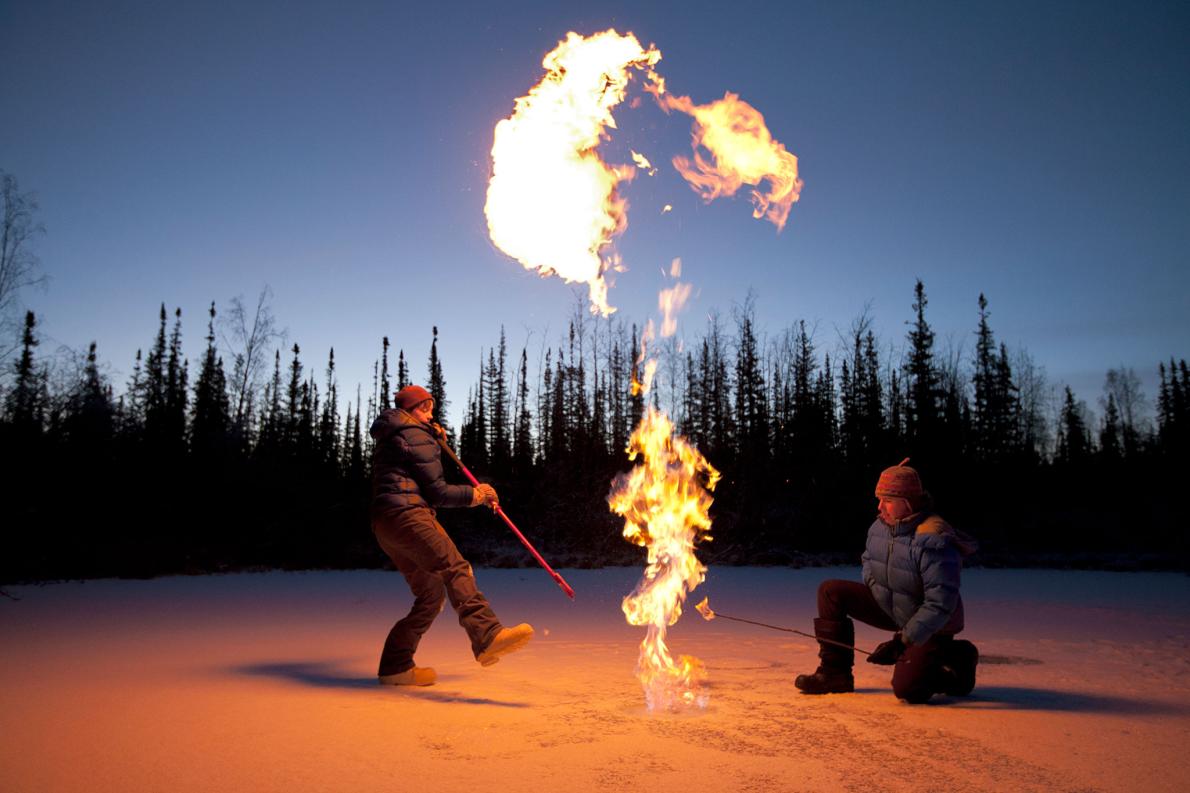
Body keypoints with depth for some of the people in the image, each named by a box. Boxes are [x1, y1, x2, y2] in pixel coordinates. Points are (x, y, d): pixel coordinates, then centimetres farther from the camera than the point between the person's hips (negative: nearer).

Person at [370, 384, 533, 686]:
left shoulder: (388, 441, 30)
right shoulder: (418, 437, 1)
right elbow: (436, 492, -4)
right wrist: (476, 494, 7)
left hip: (384, 524, 10)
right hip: (407, 515, -10)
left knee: (431, 594, 11)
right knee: (456, 569, -27)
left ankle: (394, 665, 12)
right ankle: (487, 637, -47)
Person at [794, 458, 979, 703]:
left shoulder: (934, 541, -28)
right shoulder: (879, 527, -3)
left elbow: (940, 605, -29)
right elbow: (869, 561, 19)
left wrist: (905, 640, -27)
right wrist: (868, 599, 5)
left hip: (931, 627, -7)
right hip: (888, 607, 7)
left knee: (906, 688, -21)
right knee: (831, 591, -9)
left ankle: (957, 662, 10)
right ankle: (835, 673, -3)